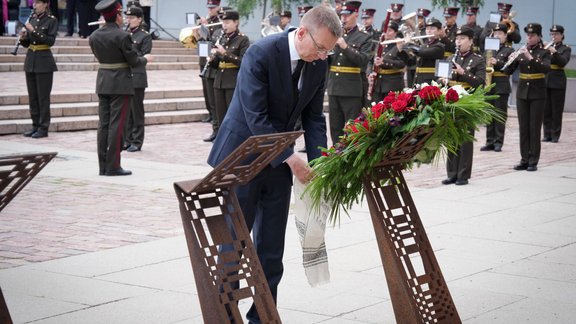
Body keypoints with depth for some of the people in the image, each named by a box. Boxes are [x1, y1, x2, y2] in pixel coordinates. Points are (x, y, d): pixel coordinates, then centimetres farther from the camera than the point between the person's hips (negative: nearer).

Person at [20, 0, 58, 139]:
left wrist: (34, 31, -21)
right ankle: (35, 125, 16)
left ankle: (43, 128, 3)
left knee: (43, 96, -2)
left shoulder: (51, 20, -6)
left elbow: (51, 41, -15)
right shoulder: (32, 19, 10)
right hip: (30, 61, 6)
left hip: (44, 62, -6)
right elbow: (27, 43, 14)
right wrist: (23, 37, -8)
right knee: (32, 96, 8)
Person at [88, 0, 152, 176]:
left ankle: (103, 166, 11)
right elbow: (133, 61, -11)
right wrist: (146, 59, 9)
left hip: (103, 82, 6)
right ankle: (113, 166, -3)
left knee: (103, 124, 8)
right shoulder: (122, 36, -15)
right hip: (121, 84, -6)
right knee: (116, 124, -4)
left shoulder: (94, 36, 4)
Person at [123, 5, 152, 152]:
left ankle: (137, 142, 7)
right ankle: (127, 139, 17)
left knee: (136, 111, 1)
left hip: (137, 78, -5)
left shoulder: (145, 36, -4)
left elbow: (144, 57, -12)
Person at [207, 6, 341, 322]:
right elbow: (256, 118, -25)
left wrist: (318, 164, -8)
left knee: (271, 248, 8)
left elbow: (313, 117, 4)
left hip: (279, 160, 6)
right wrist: (290, 159, -26)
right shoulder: (261, 53, -23)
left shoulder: (318, 64, -2)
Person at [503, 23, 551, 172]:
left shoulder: (544, 52, -3)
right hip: (522, 93, 4)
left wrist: (530, 57, -31)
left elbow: (546, 69, -22)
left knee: (534, 128, -2)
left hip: (537, 94, -3)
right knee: (523, 127, 4)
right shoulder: (521, 51, 6)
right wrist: (512, 59, -18)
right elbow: (507, 72, 2)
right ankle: (524, 159, 9)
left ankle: (533, 161, 2)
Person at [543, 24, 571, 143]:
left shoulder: (565, 49, 2)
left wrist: (554, 52, -27)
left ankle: (555, 135, 3)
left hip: (557, 82, -4)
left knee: (556, 110, -1)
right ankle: (547, 134, 9)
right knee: (546, 110, 4)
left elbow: (563, 62, -15)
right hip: (545, 81, 4)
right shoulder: (546, 47, 13)